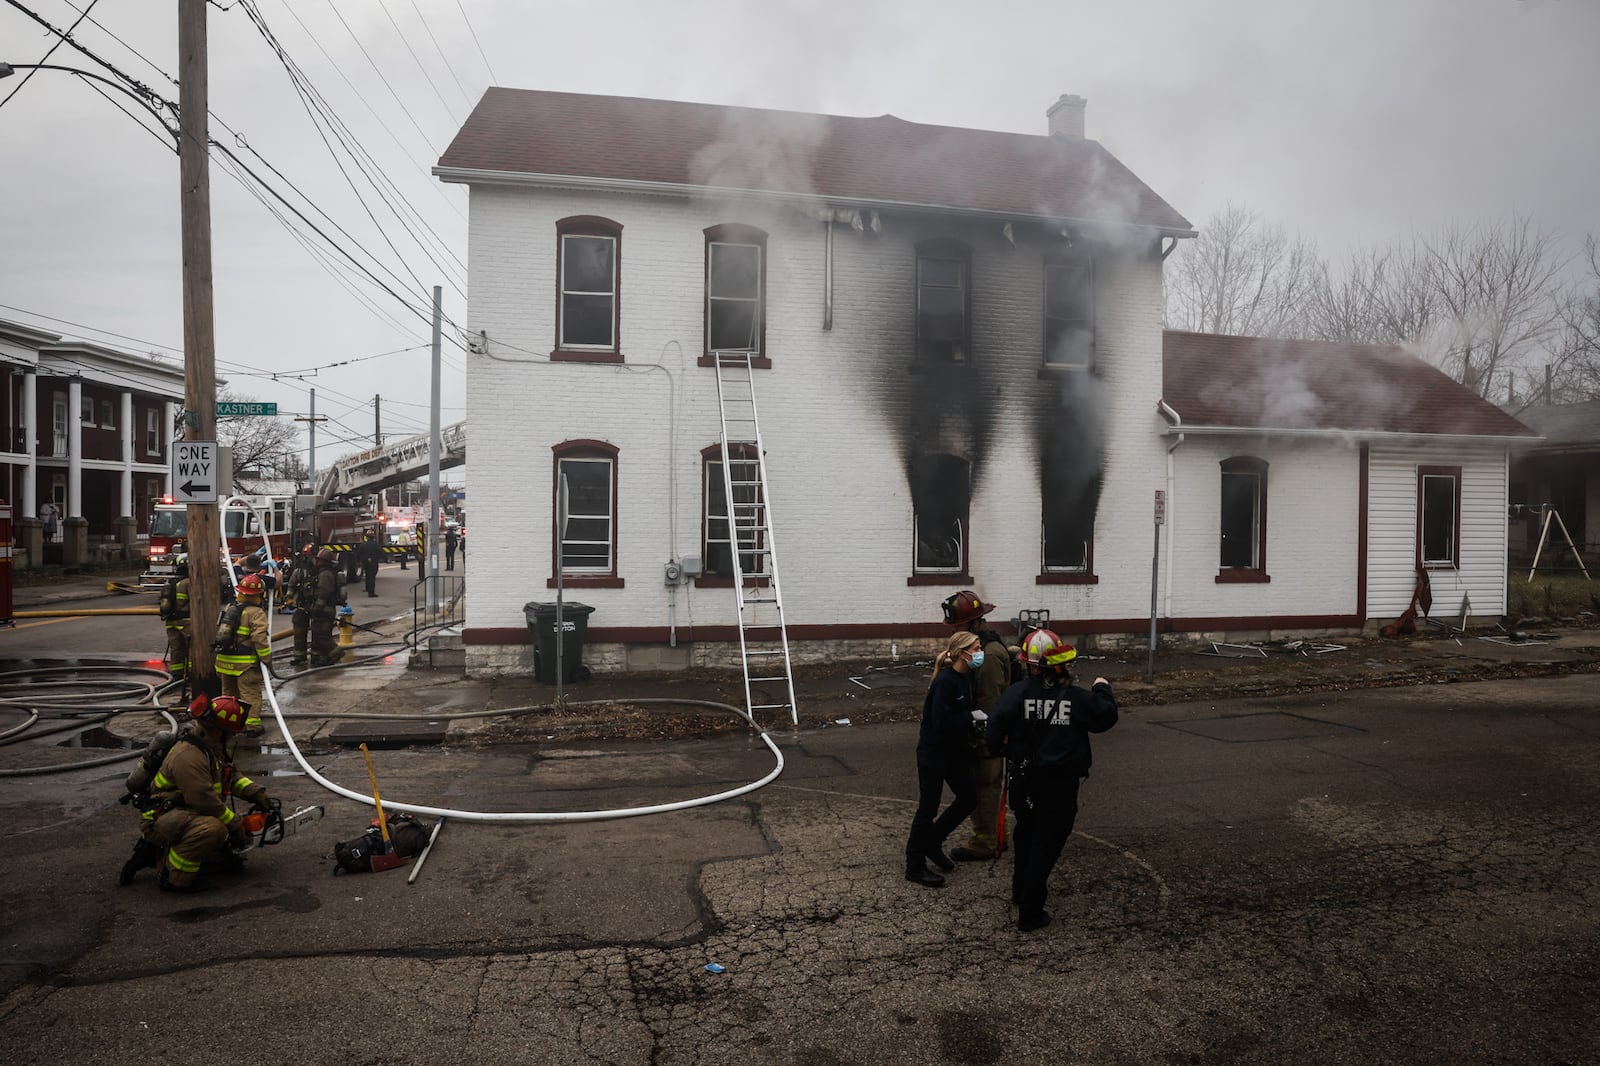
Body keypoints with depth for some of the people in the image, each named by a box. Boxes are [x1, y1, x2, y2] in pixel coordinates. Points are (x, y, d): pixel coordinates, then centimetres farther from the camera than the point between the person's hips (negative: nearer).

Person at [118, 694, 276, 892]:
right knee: (213, 829, -36)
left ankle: (155, 855, 16)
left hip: (182, 813, 10)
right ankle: (173, 878, -18)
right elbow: (204, 800, -28)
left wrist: (255, 792, 4)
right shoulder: (188, 756, -26)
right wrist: (234, 824, -18)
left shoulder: (211, 746, 6)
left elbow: (230, 776, 18)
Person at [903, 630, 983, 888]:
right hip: (934, 750, -9)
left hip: (955, 749, 9)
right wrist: (971, 716, -19)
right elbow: (941, 722, -28)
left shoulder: (966, 677, 2)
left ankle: (932, 844, 29)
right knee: (928, 807, 1)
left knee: (969, 797, 11)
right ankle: (915, 867, 15)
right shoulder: (945, 680, -23)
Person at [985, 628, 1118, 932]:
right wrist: (1103, 689, 19)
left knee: (1025, 834, 25)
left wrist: (1001, 749, 8)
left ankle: (1022, 890, 42)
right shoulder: (1078, 698, -15)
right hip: (1061, 785, -3)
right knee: (1047, 843, 6)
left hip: (1024, 779, 3)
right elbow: (1106, 717, 2)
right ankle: (1030, 913, 9)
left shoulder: (1016, 693, -13)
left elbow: (995, 730, -15)